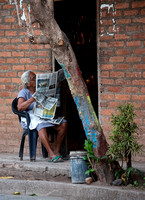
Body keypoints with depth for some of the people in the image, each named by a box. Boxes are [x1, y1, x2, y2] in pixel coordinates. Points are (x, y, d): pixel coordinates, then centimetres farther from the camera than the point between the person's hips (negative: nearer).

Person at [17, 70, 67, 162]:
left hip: (45, 116, 6)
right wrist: (33, 99, -20)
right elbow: (19, 107, -12)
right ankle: (51, 154, -44)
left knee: (63, 123, -20)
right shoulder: (24, 92, 4)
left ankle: (57, 151, -19)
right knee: (41, 125, -41)